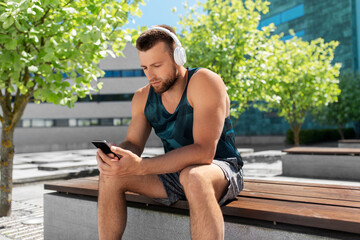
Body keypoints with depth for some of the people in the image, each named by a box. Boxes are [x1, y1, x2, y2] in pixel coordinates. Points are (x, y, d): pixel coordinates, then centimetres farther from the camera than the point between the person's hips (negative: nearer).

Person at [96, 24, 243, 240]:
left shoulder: (204, 82, -20)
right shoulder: (143, 98, 1)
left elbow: (203, 152, -30)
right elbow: (133, 143, 2)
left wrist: (141, 167, -38)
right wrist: (113, 153, -23)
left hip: (219, 168, -5)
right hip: (175, 172, 6)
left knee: (194, 176, -40)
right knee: (110, 176, -11)